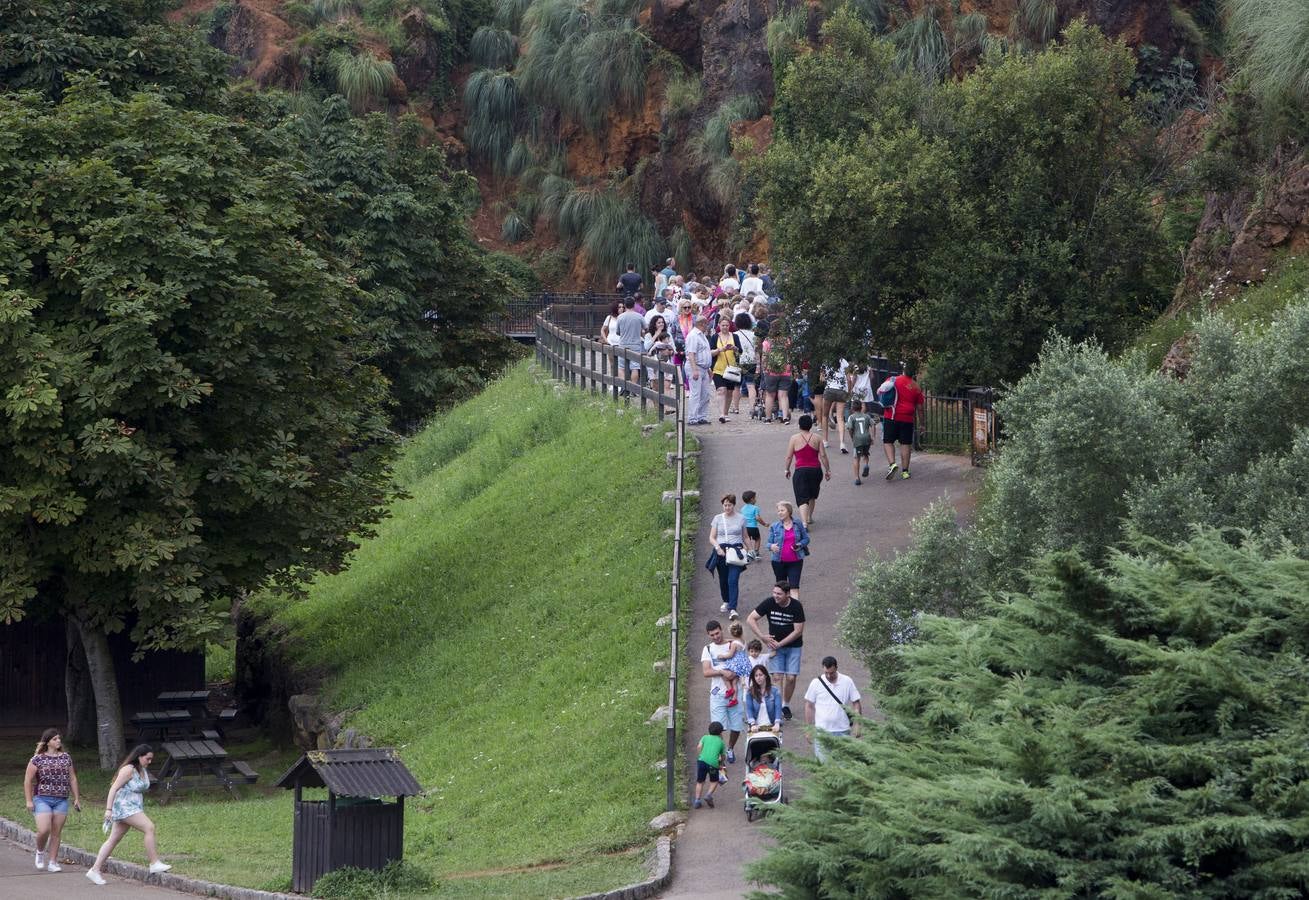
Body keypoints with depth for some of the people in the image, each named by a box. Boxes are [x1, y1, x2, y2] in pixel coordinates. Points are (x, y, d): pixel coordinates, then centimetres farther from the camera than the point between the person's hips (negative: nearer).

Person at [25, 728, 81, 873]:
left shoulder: (66, 757, 10)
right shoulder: (38, 759, -2)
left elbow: (72, 779, 15)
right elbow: (28, 781, -1)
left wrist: (76, 798, 11)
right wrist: (29, 800, -7)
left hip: (61, 800, 3)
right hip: (42, 799, -3)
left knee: (56, 833, 2)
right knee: (44, 830, -16)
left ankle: (52, 862, 8)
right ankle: (40, 852, 13)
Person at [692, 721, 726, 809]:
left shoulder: (705, 737, 20)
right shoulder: (720, 742, 20)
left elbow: (699, 747, 4)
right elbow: (722, 756, 28)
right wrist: (721, 764, 46)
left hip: (702, 760, 1)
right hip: (713, 762, -1)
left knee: (700, 782, 13)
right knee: (714, 781, 20)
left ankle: (697, 801, 10)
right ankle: (708, 795, -1)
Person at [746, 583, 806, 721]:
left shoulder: (796, 606, -16)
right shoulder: (769, 603, -13)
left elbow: (798, 631, -14)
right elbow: (750, 619, -8)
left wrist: (779, 644, -17)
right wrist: (763, 637, -15)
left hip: (793, 646, -1)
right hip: (775, 645, 1)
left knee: (791, 678, -4)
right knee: (777, 676, -10)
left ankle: (786, 705, 18)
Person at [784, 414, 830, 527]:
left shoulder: (794, 438, -4)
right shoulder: (817, 439, 2)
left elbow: (789, 456, -1)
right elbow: (823, 456, 2)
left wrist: (787, 469, 13)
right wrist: (827, 470, 11)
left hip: (801, 471, -3)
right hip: (816, 470, 3)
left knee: (802, 498, -7)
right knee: (812, 496, 25)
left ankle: (804, 522, -23)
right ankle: (809, 518, 36)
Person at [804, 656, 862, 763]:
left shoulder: (847, 682, -1)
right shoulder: (816, 683, -2)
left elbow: (856, 704, 5)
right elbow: (809, 706, 5)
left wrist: (857, 725, -2)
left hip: (842, 730, 1)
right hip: (822, 730, -1)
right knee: (823, 763, -3)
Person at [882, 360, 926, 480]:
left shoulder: (893, 380, -3)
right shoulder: (916, 387, 4)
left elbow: (879, 391, 3)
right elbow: (919, 407, 9)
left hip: (891, 416, -2)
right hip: (907, 419, 2)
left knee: (888, 442, 4)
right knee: (906, 444, 8)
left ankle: (892, 463, -18)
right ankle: (905, 471, 8)